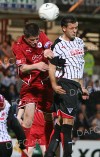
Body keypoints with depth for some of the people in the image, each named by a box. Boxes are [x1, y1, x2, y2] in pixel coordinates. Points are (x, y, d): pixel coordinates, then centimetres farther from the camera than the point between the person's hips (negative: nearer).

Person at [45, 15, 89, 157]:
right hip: (65, 86, -8)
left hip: (76, 86, 8)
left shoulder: (79, 42, 16)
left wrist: (82, 87, 24)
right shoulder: (58, 46, -9)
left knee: (61, 121, 7)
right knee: (68, 119, -11)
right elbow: (52, 67, -13)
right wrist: (54, 85, -27)